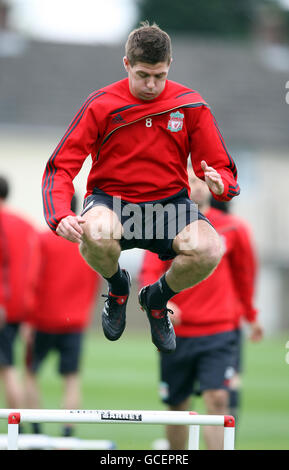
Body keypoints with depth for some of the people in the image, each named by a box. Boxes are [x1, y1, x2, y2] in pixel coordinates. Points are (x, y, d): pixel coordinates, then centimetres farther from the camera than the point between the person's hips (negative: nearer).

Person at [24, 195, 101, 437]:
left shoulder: (44, 240, -8)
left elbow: (34, 283, -10)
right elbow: (94, 285, 12)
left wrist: (29, 320, -6)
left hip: (44, 320, -3)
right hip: (76, 323, 3)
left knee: (31, 373, 12)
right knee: (72, 378, 3)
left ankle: (35, 429, 7)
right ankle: (68, 432, -9)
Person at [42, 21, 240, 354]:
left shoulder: (191, 105, -1)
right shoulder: (101, 105, -6)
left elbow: (224, 170, 2)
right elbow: (61, 166, -7)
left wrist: (219, 183, -25)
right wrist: (61, 216, -27)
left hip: (169, 203, 1)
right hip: (111, 200, -1)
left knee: (209, 250, -31)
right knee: (95, 236, -39)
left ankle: (157, 299, 6)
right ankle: (117, 287, 2)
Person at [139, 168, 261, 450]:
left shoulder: (231, 229, 2)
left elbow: (244, 274, 17)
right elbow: (149, 274, -11)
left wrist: (250, 315, 26)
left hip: (218, 333, -1)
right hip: (177, 333, 1)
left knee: (217, 400, -16)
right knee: (177, 406, 9)